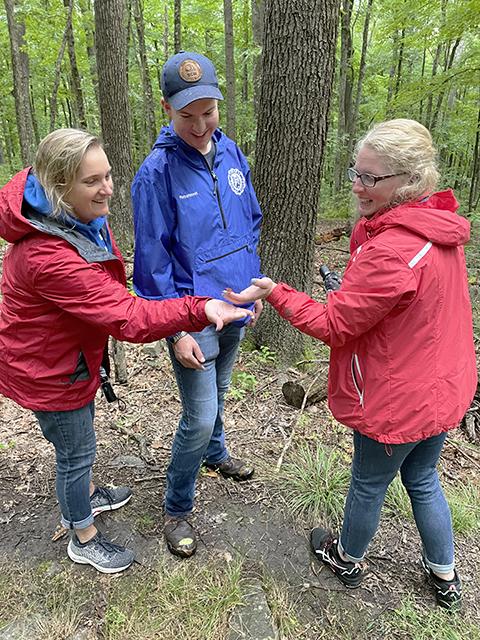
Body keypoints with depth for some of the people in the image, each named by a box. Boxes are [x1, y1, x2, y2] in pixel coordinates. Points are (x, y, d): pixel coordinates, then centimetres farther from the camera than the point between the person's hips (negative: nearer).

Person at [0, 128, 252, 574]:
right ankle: (84, 540, 37)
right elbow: (126, 317, -40)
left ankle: (83, 497, 56)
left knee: (78, 442, 29)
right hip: (47, 369, -9)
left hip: (72, 350, 9)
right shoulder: (48, 256, -39)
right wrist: (199, 311, -47)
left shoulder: (80, 216, -8)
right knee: (76, 452, 11)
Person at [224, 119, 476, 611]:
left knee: (369, 484, 18)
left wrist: (274, 293, -19)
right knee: (422, 478, 27)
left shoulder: (391, 252, -32)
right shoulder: (439, 229, -3)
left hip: (398, 400, -8)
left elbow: (334, 325, -23)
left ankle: (347, 558, 46)